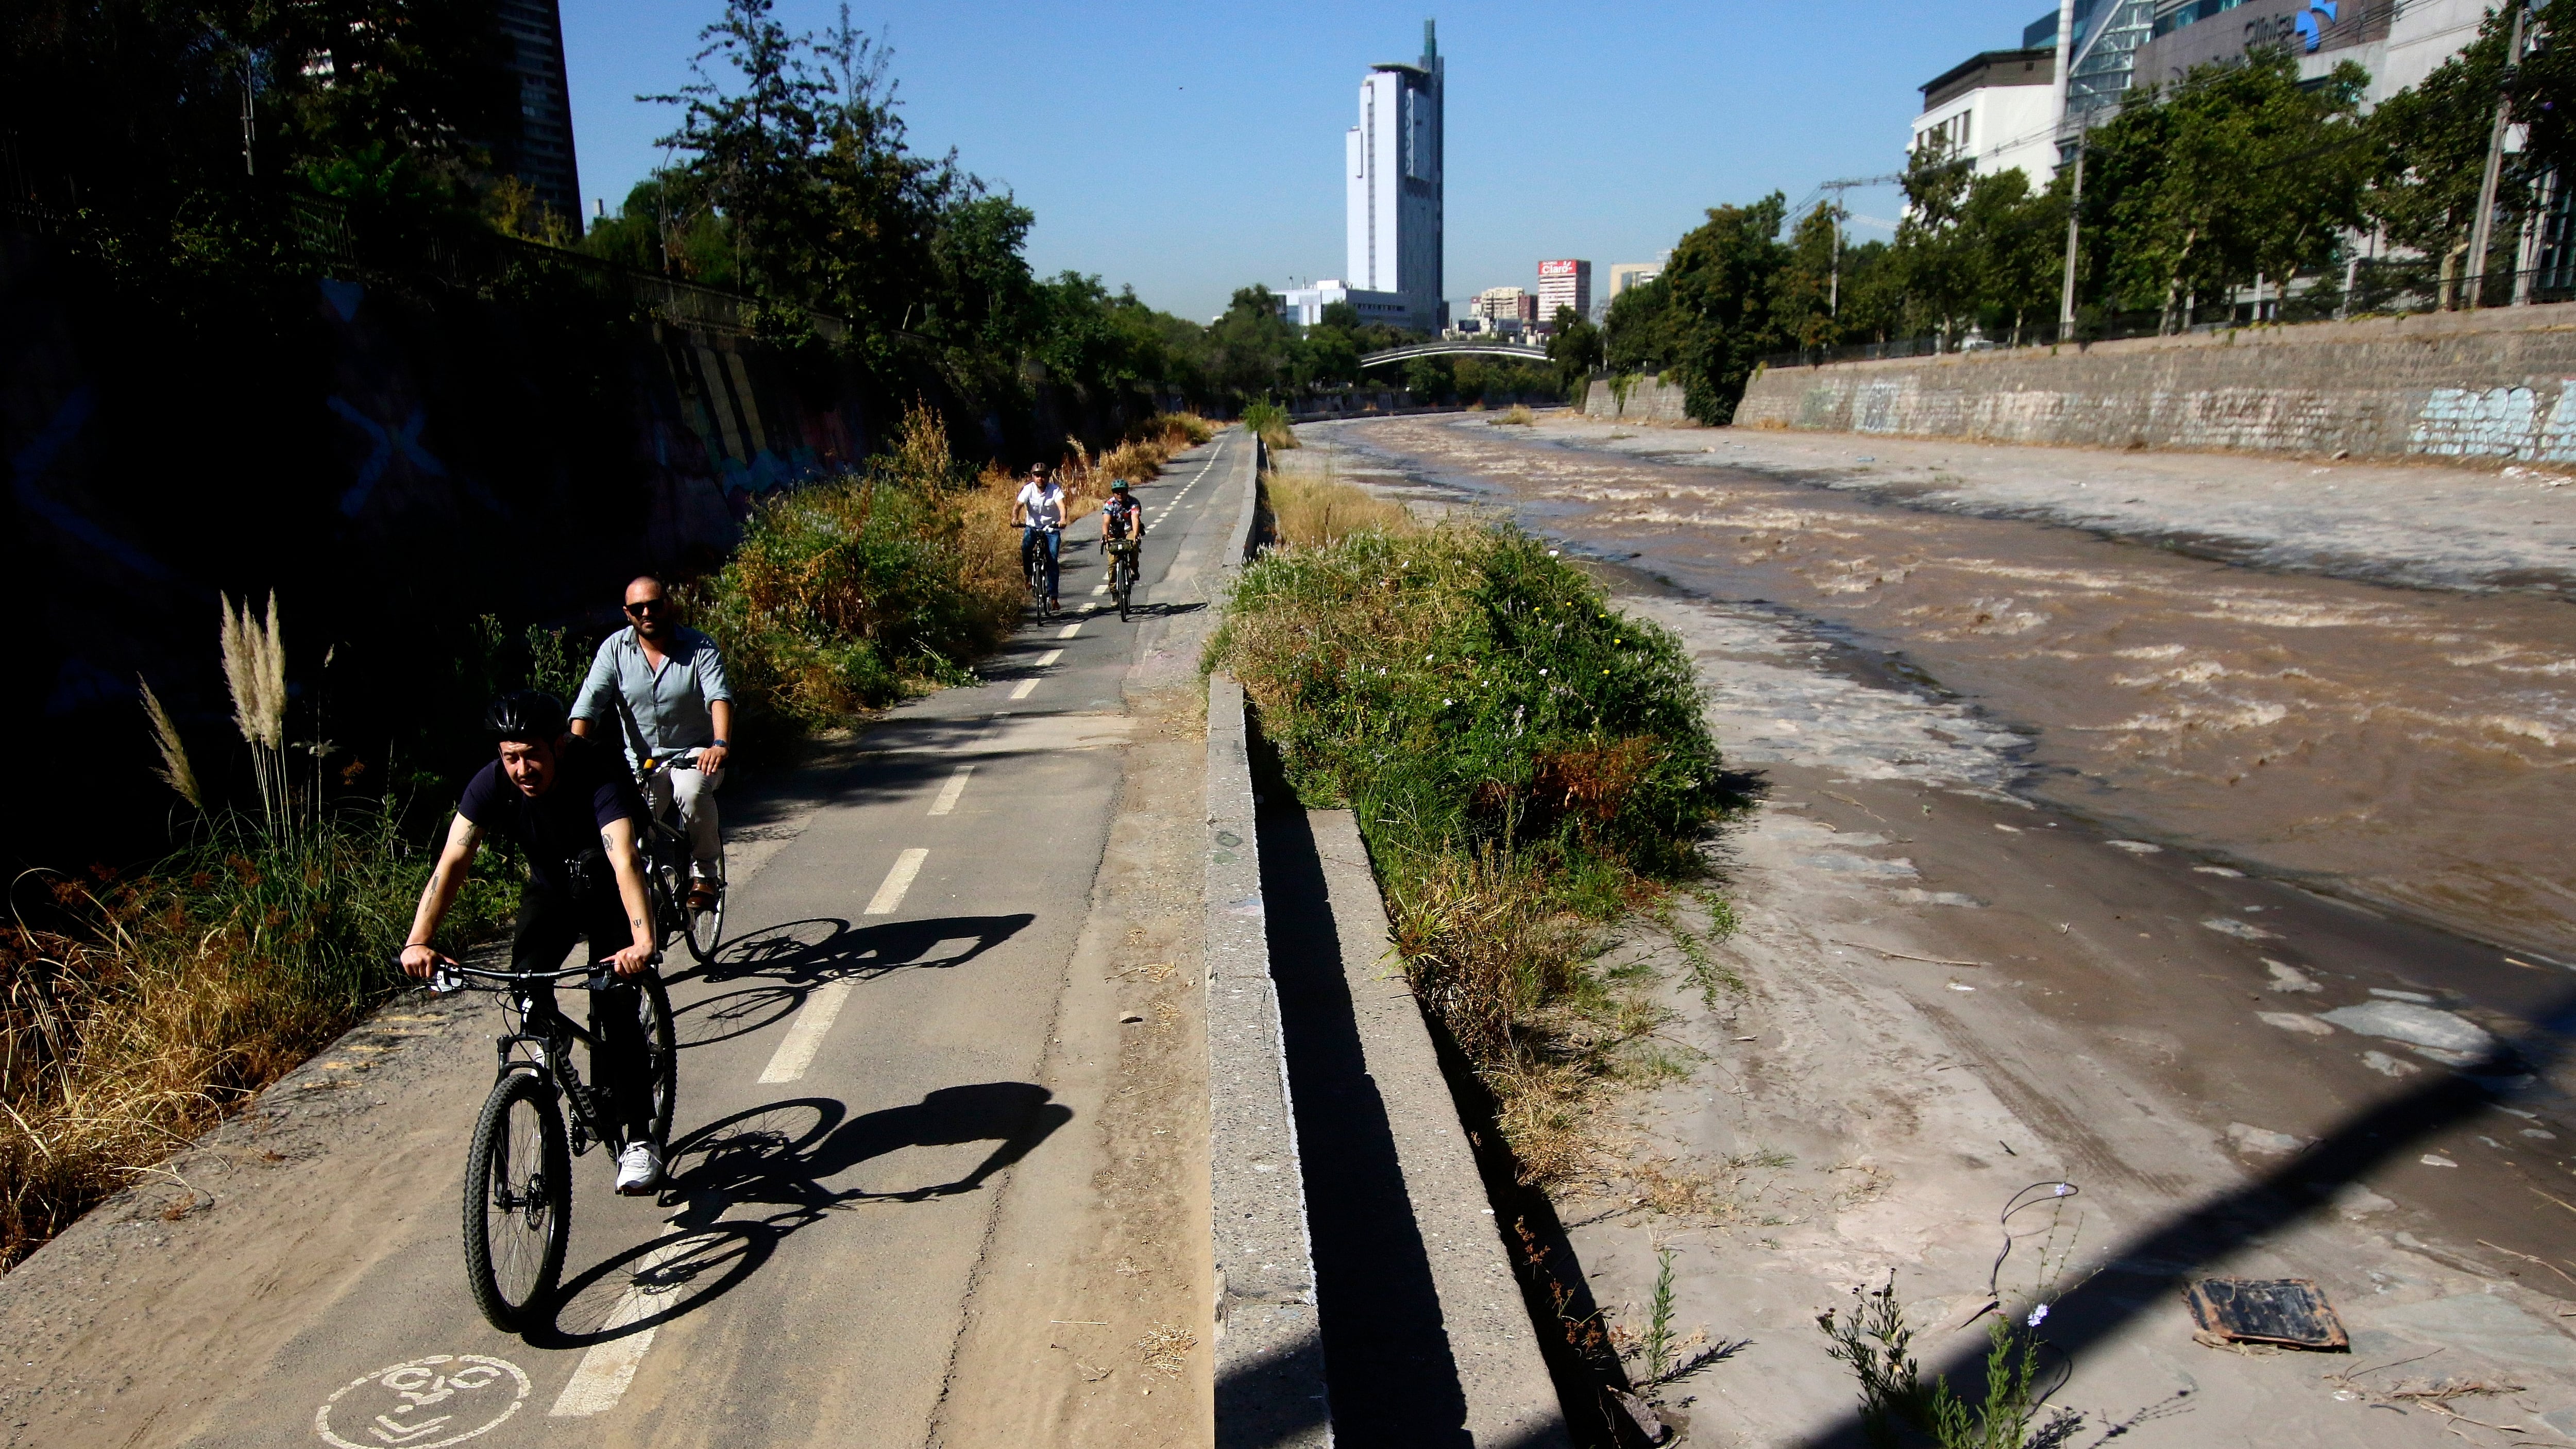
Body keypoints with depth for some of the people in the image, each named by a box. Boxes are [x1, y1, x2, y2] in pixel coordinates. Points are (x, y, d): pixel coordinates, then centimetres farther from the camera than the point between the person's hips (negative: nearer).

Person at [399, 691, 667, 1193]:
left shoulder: (597, 774, -36)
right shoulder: (492, 783, -24)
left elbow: (625, 861, -49)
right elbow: (452, 862, -30)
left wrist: (643, 942, -63)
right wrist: (418, 942, -44)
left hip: (607, 892, -4)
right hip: (549, 891, 4)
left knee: (614, 1004, -19)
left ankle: (639, 1139, -11)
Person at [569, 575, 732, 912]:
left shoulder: (700, 647, -7)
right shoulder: (615, 648, -1)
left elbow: (719, 697, -22)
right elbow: (589, 702, -10)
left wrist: (721, 744, -41)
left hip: (695, 752, -2)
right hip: (641, 761, 2)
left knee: (691, 790, -35)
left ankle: (705, 872, -14)